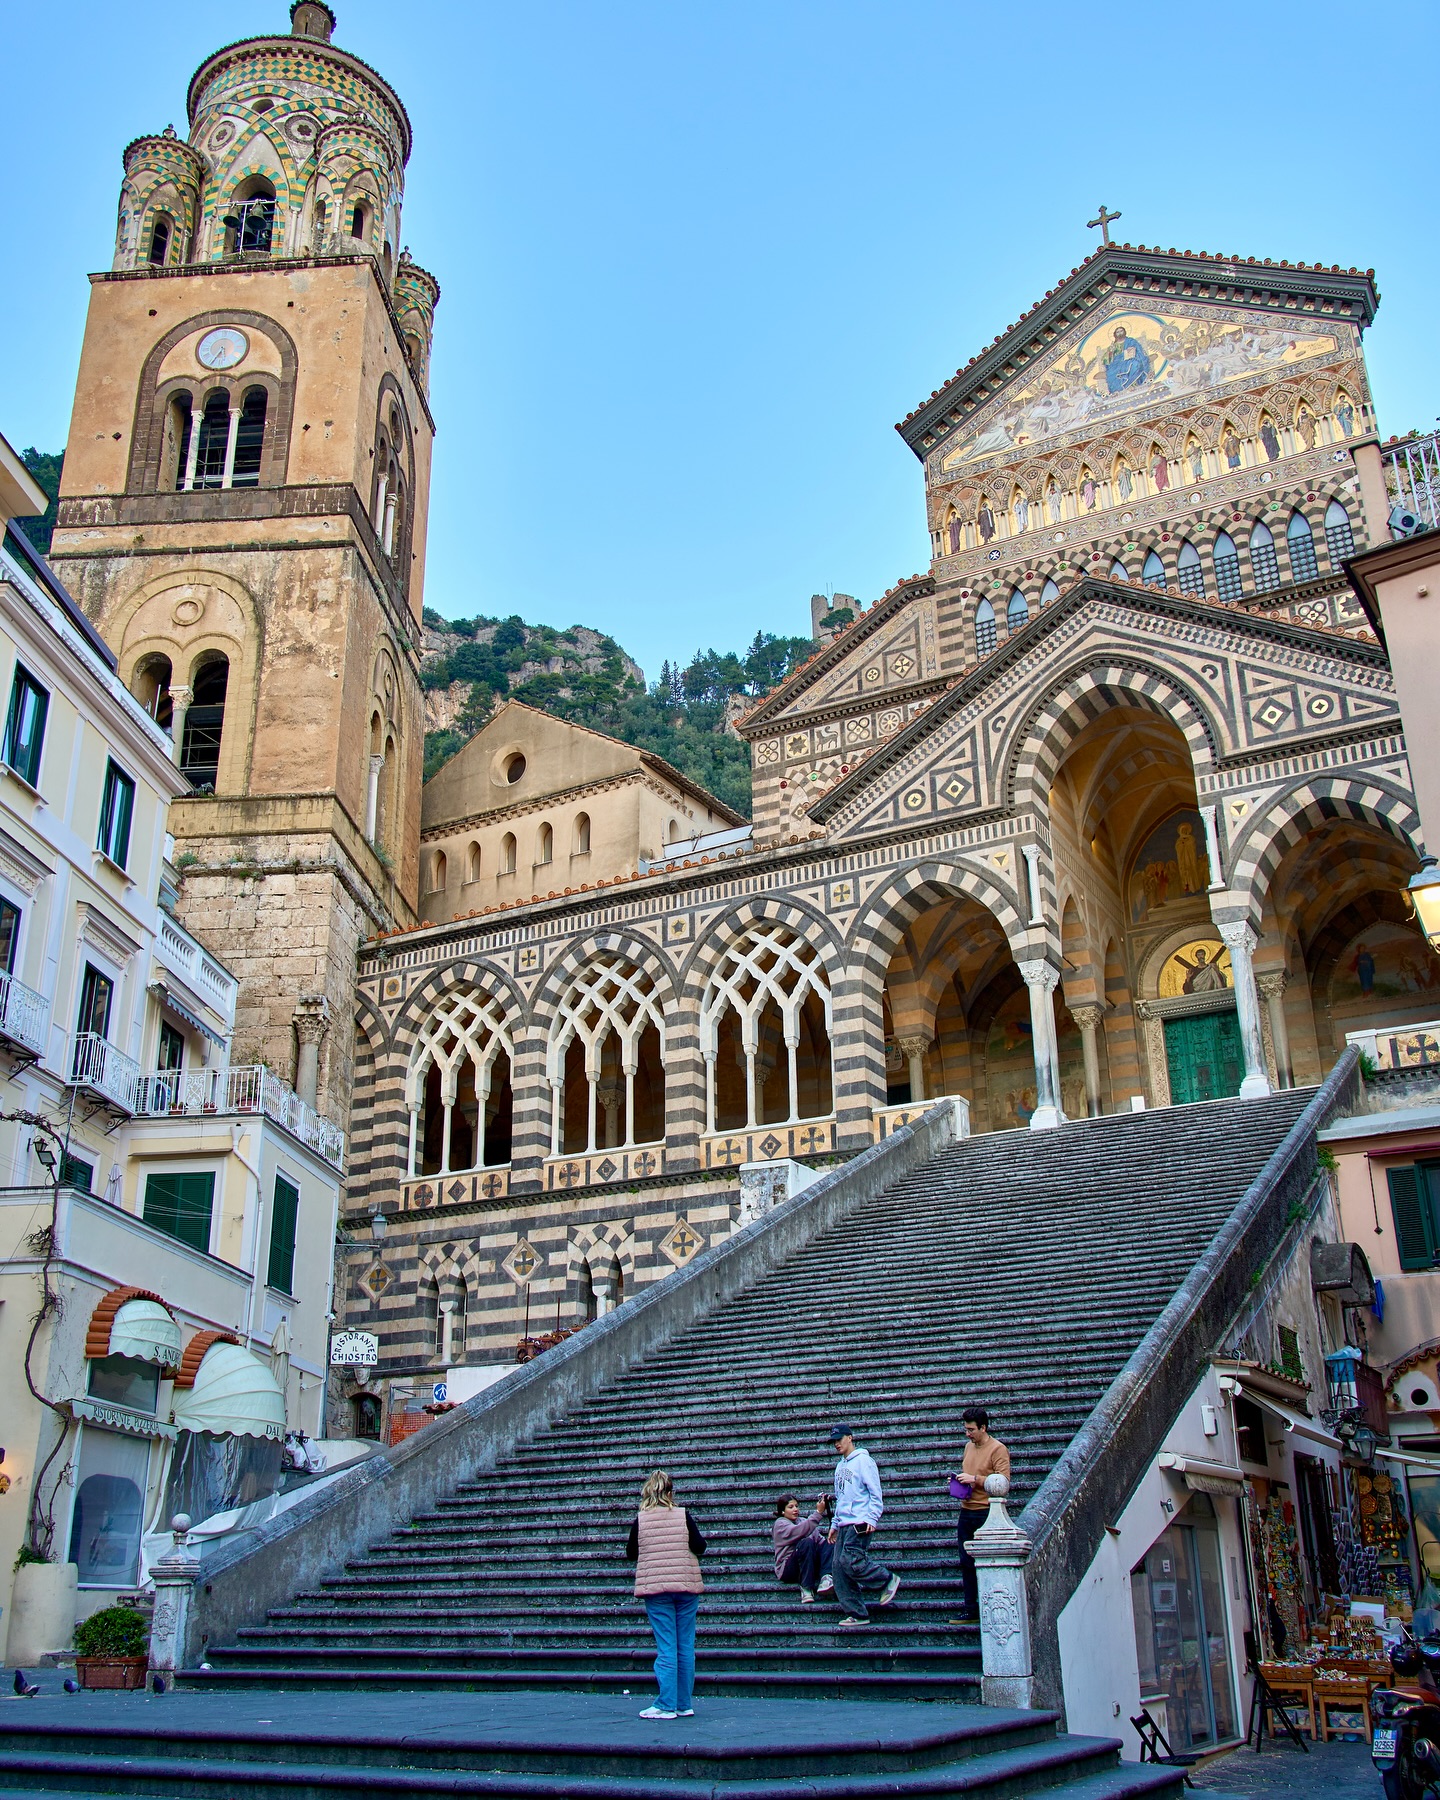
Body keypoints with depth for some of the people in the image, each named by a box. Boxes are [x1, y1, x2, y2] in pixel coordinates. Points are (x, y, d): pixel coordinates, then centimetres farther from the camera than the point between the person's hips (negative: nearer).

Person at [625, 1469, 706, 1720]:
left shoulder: (641, 1519, -2)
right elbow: (700, 1547, -3)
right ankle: (685, 1704, 12)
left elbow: (631, 1554, 5)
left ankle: (666, 1705, -4)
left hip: (655, 1588, -1)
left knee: (666, 1649, 0)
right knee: (686, 1647, 8)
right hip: (686, 1586, 1)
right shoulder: (683, 1516, -3)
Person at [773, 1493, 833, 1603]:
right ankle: (806, 1589, -33)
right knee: (806, 1543, -31)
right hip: (787, 1569, -6)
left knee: (828, 1543, -13)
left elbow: (819, 1538, 9)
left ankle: (826, 1578, -36)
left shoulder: (802, 1521, 21)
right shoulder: (780, 1524, -2)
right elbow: (800, 1531, -22)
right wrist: (818, 1512, -29)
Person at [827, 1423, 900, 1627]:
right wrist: (835, 1525, 22)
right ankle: (857, 1613, 5)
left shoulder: (863, 1461, -4)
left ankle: (888, 1580, 1)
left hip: (859, 1523, -8)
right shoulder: (840, 1466, 21)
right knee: (838, 1568, 0)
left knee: (850, 1561, -20)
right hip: (844, 1524, 8)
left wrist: (872, 1518, -18)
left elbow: (876, 1493, -9)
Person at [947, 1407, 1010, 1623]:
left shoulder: (998, 1449, -9)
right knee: (966, 1562, 10)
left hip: (986, 1513, -7)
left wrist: (975, 1479, -20)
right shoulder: (969, 1446, 14)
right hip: (966, 1512, 7)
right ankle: (971, 1609, 17)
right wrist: (957, 1480, 8)